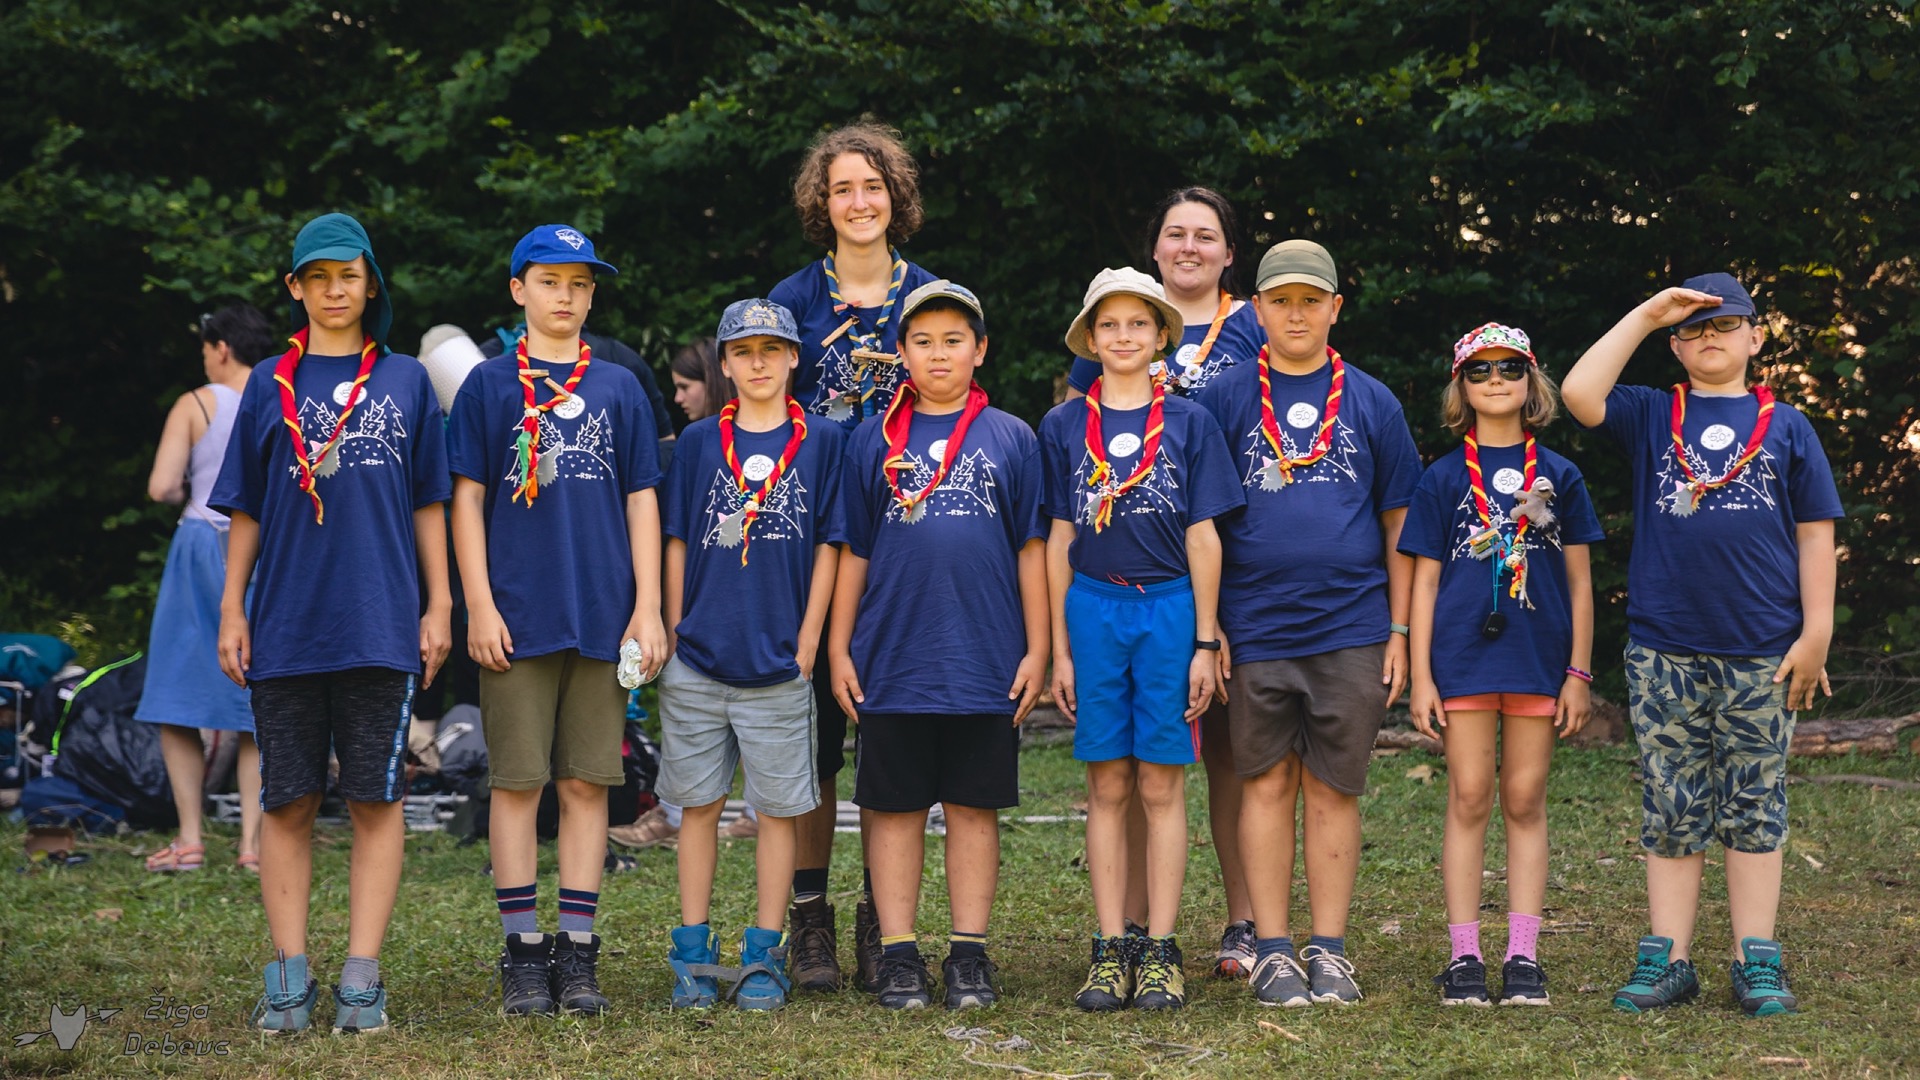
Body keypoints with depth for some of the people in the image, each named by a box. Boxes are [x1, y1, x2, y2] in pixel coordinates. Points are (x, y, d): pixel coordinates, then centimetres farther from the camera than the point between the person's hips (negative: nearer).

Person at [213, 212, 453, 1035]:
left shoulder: (405, 382, 9)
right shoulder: (269, 386, 11)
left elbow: (428, 504, 10)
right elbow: (245, 510, 12)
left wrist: (438, 606, 4)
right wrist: (231, 610, 6)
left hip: (381, 626, -1)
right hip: (285, 628, 1)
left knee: (376, 801, -1)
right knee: (288, 803, 2)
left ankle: (362, 980, 1)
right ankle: (290, 977, 6)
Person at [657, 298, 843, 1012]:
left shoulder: (820, 442, 4)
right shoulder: (699, 442, 8)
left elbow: (827, 546, 3)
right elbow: (677, 543, 9)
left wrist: (807, 642, -2)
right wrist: (675, 632, 3)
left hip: (779, 664, -1)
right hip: (698, 659, 1)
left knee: (778, 808, 2)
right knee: (699, 805, 6)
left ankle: (764, 957, 11)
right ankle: (693, 956, 13)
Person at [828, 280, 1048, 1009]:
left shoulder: (1011, 438, 5)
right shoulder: (874, 441, 7)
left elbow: (1032, 549, 5)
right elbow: (852, 552, 8)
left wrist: (1037, 649, 1)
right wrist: (838, 649, 4)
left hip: (987, 664, 0)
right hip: (892, 662, 1)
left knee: (974, 806, 5)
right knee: (895, 807, 4)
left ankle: (969, 953, 12)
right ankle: (898, 954, 11)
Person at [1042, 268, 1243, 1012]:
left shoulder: (1188, 423, 5)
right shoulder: (1064, 427, 7)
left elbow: (1202, 538, 4)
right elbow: (1060, 540, 8)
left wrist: (1205, 643, 0)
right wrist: (1059, 648, 5)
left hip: (1169, 610, -1)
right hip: (1094, 611, 1)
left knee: (1162, 786, 0)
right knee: (1108, 787, 3)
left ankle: (1161, 951, 5)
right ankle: (1111, 950, 7)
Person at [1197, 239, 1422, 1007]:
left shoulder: (1371, 403, 8)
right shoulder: (1224, 399, 4)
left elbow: (1400, 524, 10)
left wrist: (1400, 631, 5)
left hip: (1351, 630, 1)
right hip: (1255, 632, -1)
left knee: (1334, 790, 4)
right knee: (1267, 785, 3)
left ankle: (1330, 951, 11)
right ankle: (1271, 950, 9)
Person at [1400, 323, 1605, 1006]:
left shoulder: (1558, 477, 7)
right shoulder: (1443, 480, 5)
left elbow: (1579, 582, 8)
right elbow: (1424, 581, 5)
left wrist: (1579, 673, 2)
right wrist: (1421, 676, -2)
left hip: (1538, 658, 1)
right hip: (1463, 656, -1)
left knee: (1525, 801, 4)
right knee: (1469, 799, 0)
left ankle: (1523, 956, 7)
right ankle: (1464, 956, 4)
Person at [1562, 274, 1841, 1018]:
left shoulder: (1785, 426, 10)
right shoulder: (1650, 417, 10)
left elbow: (1815, 536, 7)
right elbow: (1579, 392, -9)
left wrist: (1816, 632, -1)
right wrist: (1647, 313, -5)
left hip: (1762, 650, 0)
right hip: (1665, 649, 0)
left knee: (1754, 809, 5)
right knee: (1672, 811, 5)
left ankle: (1758, 963, 10)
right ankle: (1667, 960, 10)